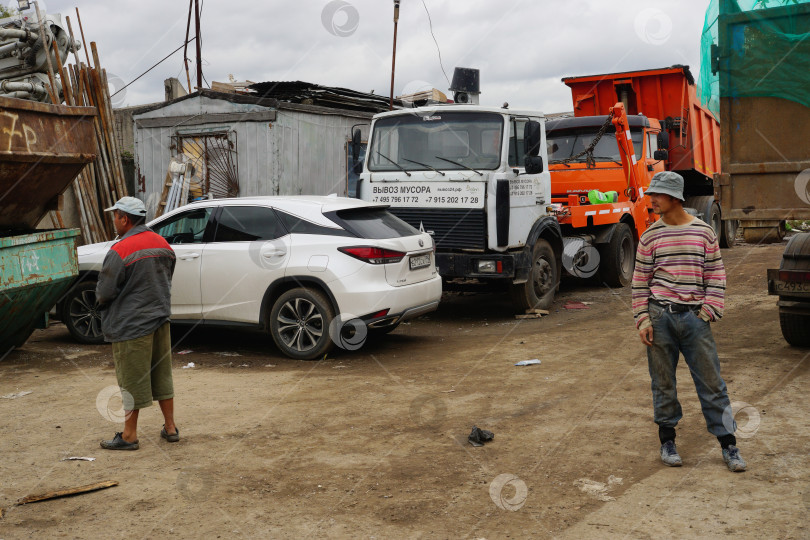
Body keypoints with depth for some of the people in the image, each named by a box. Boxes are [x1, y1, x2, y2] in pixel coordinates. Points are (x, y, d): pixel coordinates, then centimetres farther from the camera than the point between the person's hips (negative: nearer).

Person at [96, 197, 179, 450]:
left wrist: (101, 299, 8)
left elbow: (104, 292, -14)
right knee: (162, 375, 16)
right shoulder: (162, 244, 6)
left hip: (131, 325, -7)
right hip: (160, 318, 7)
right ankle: (170, 427, 23)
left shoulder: (120, 251, -18)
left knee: (132, 381, 3)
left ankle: (129, 436, 13)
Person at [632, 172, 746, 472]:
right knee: (663, 382, 8)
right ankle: (667, 441, 21)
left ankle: (728, 444, 11)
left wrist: (708, 311, -2)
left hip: (694, 318, 0)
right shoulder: (651, 236, 4)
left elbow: (716, 275, 7)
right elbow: (640, 281, 5)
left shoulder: (703, 232, 3)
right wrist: (643, 319, -2)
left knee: (711, 381, 1)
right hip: (660, 317, 1)